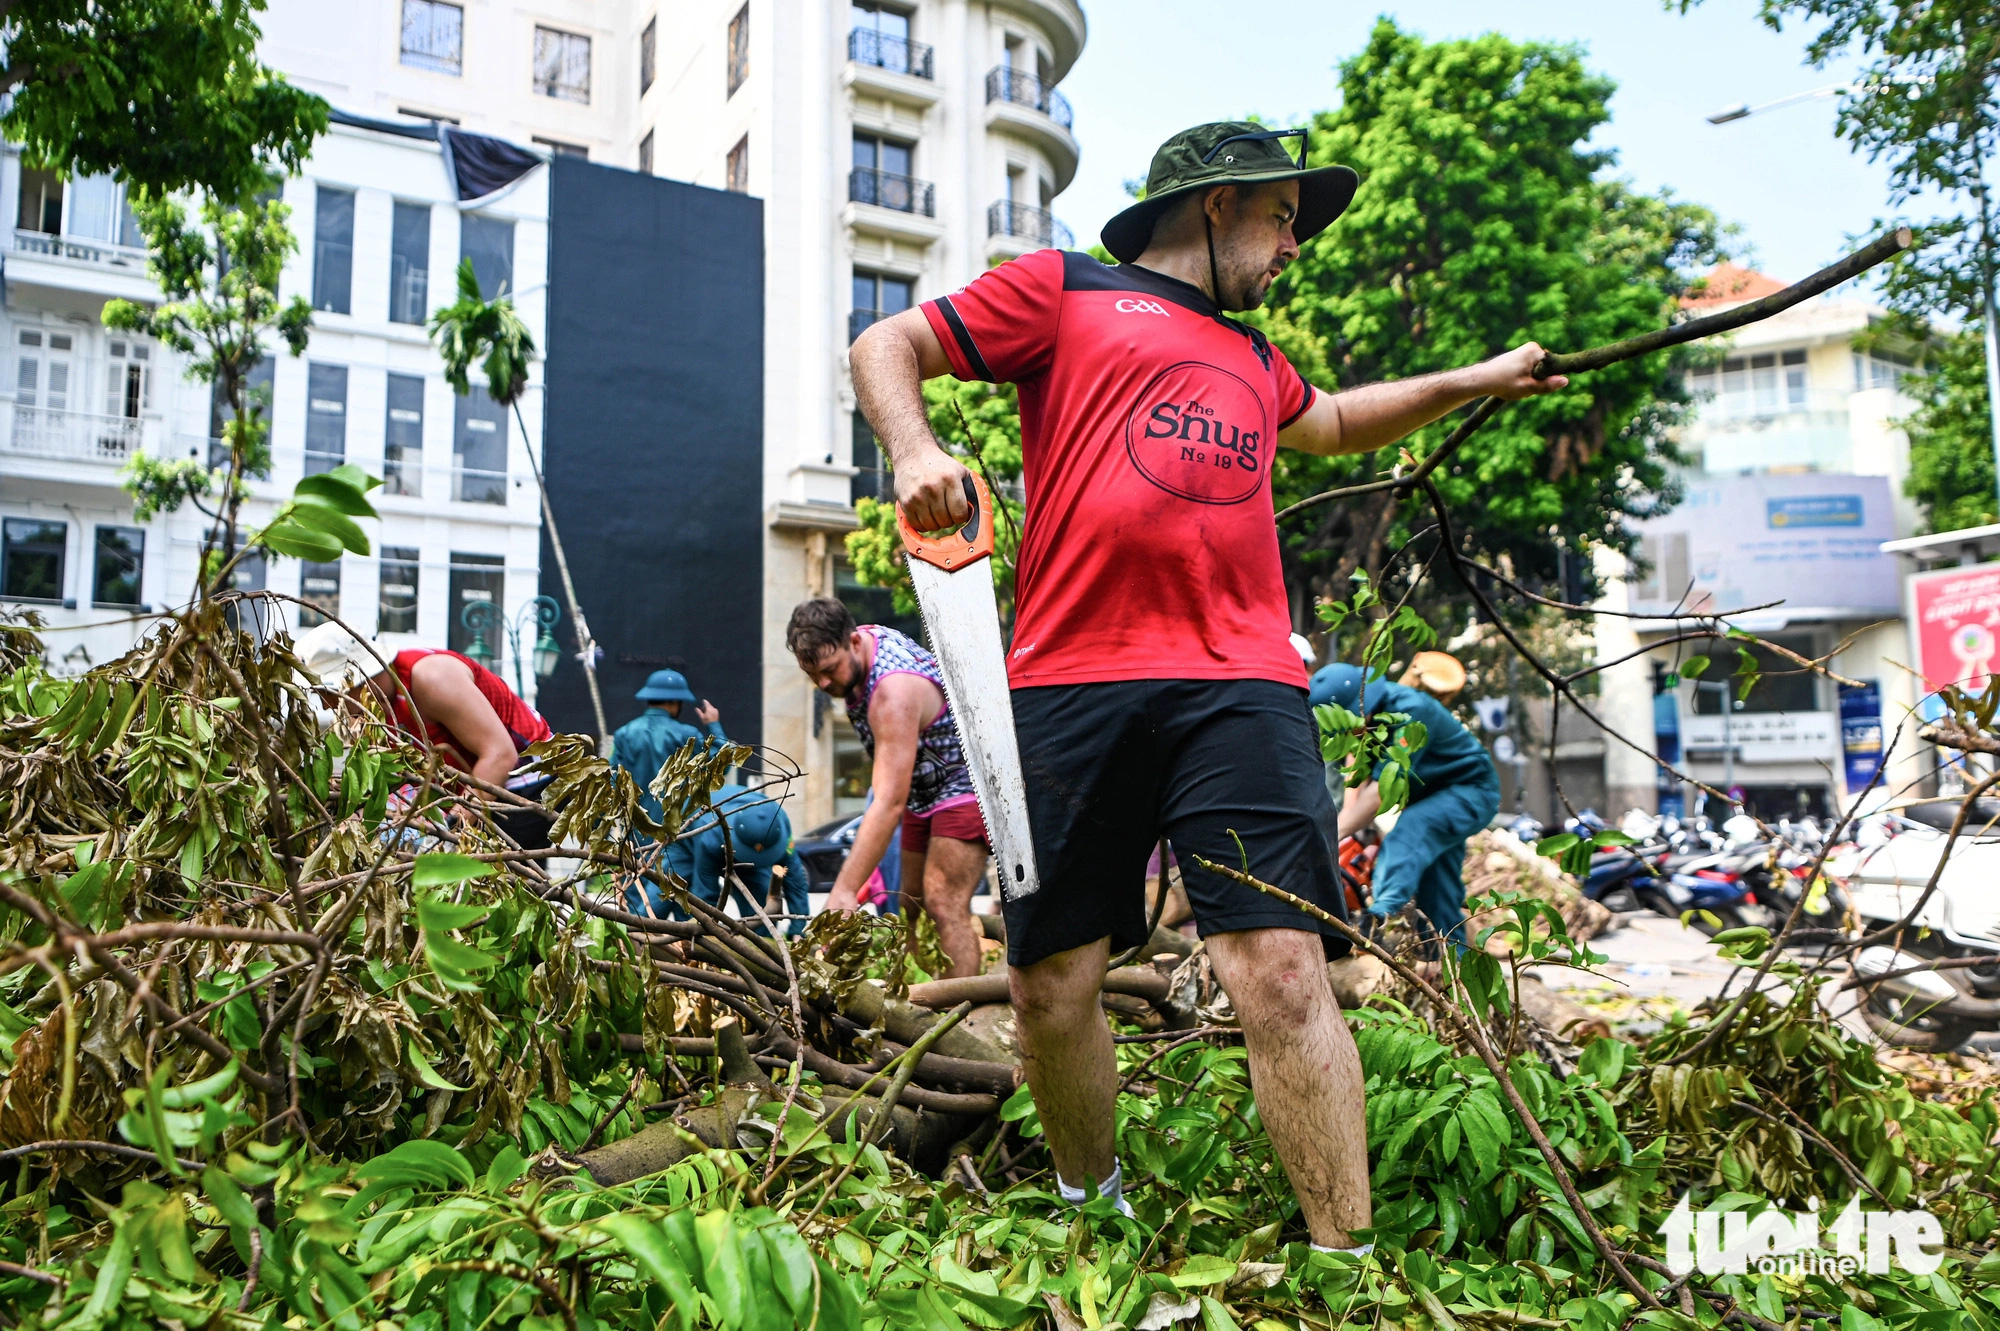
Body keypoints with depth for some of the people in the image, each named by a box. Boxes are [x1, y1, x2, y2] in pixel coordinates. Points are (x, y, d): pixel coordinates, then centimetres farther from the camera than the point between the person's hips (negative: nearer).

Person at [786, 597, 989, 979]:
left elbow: (889, 801, -40)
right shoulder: (866, 637, -7)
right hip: (925, 790, 10)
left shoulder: (894, 690, -34)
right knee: (912, 904, 8)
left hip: (968, 784, -10)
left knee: (944, 906, -20)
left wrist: (844, 890, -44)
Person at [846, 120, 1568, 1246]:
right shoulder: (1064, 290, 15)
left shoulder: (1253, 357, 31)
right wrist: (915, 448, -8)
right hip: (1072, 679, -3)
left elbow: (1335, 424, 52)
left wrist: (1474, 382, 50)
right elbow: (887, 346, 12)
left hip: (1240, 682, 4)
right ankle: (1090, 1206, 28)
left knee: (1283, 967, -12)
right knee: (1052, 981, 2)